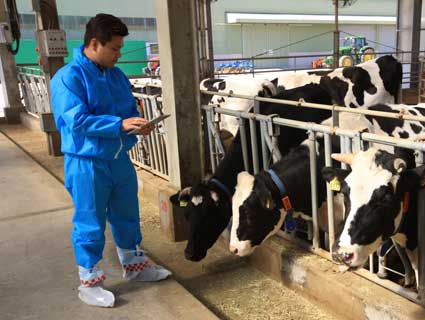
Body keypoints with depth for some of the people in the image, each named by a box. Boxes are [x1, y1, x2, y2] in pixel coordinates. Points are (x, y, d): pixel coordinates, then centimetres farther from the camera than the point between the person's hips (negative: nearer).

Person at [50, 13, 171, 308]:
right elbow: (76, 121, -23)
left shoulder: (117, 75, 7)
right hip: (87, 164, -7)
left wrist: (138, 125, -8)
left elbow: (131, 110, 14)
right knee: (90, 225, 6)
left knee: (127, 216, 19)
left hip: (120, 160, 7)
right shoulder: (69, 77, -15)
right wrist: (120, 125, -28)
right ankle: (89, 282, 23)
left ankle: (134, 265, 39)